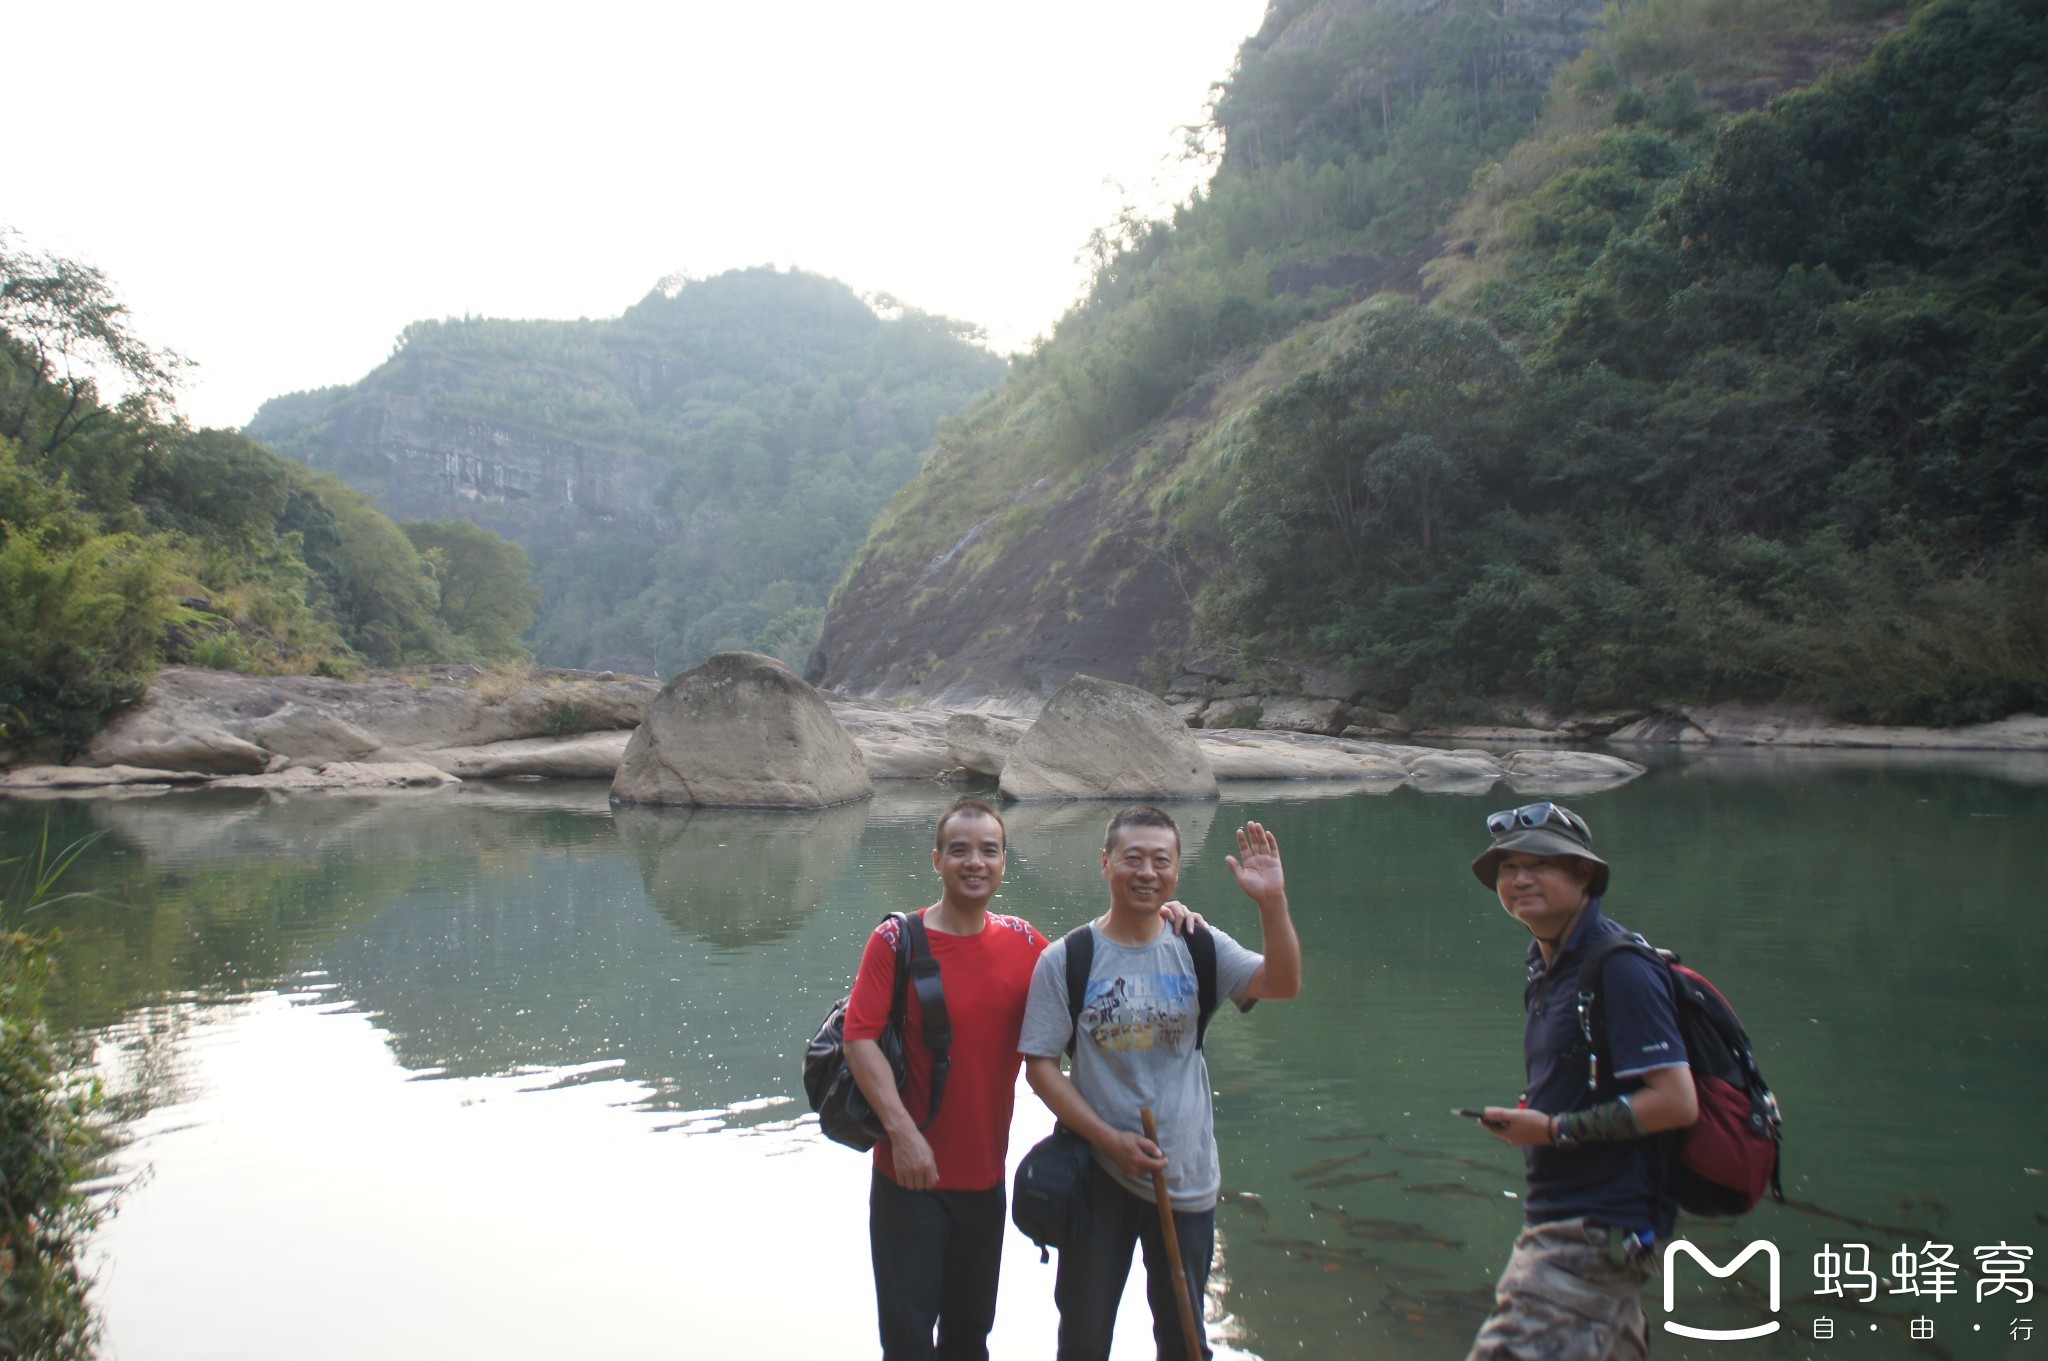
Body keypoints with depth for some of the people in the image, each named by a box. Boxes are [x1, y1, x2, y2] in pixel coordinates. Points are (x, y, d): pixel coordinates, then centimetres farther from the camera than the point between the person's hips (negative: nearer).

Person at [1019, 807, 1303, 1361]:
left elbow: (1283, 983, -18)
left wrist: (1272, 902, -33)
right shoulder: (1065, 960, -9)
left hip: (1186, 1175, 2)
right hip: (1098, 1174, -1)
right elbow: (1040, 1065, -10)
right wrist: (1111, 1140, -17)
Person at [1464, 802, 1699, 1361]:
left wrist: (1555, 1129, -19)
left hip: (1595, 1231, -10)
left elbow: (1676, 1101, -22)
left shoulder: (1620, 969, -17)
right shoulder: (1547, 966, 12)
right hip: (1558, 1218, 10)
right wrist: (1529, 1118, 6)